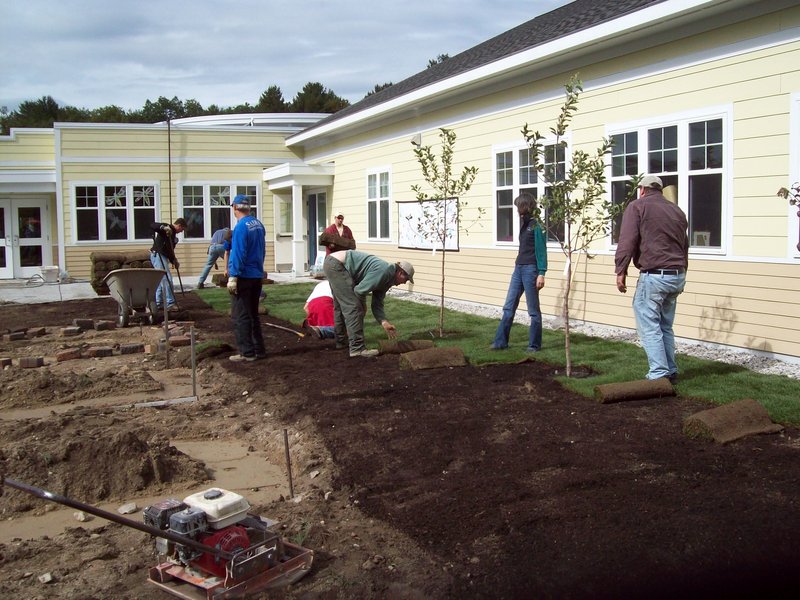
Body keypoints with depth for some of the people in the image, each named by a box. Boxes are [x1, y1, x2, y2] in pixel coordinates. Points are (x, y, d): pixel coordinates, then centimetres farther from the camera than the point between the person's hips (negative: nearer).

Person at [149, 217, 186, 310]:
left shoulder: (173, 234, 19)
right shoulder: (167, 228, -8)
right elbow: (152, 225, -24)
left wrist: (174, 260, 11)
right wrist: (163, 227, -38)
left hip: (163, 257, 11)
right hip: (157, 255, -11)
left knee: (161, 280, 15)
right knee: (167, 279, -13)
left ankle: (158, 304, 21)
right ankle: (170, 303, -13)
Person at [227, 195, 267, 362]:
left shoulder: (241, 226, -16)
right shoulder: (259, 225, 8)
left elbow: (238, 253, -20)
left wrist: (233, 276, -18)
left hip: (243, 277, -8)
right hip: (257, 276, 8)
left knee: (240, 316, -2)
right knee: (253, 314, 17)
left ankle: (247, 352, -2)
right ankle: (259, 349, 20)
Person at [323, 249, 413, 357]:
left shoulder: (386, 281, 14)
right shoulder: (384, 271, -16)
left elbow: (377, 304, 17)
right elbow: (359, 290, -16)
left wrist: (384, 322, 4)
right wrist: (363, 305, 3)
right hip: (336, 264, -11)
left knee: (340, 306, 23)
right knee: (353, 307, -11)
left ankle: (341, 341, 37)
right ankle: (357, 348, -12)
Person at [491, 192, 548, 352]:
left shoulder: (536, 225, -10)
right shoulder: (523, 223, 14)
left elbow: (541, 250, -13)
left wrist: (541, 273, -19)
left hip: (530, 270, -8)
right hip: (518, 269, 8)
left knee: (533, 310, 1)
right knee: (508, 307, 8)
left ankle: (534, 344, 10)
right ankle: (501, 341, 12)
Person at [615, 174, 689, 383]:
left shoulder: (637, 206, -1)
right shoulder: (677, 210, 19)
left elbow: (627, 241, -12)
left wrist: (621, 271, -10)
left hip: (653, 275, -7)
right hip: (677, 275, 7)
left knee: (649, 328, -4)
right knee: (666, 327, 16)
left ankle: (659, 375, -8)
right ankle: (670, 371, 19)